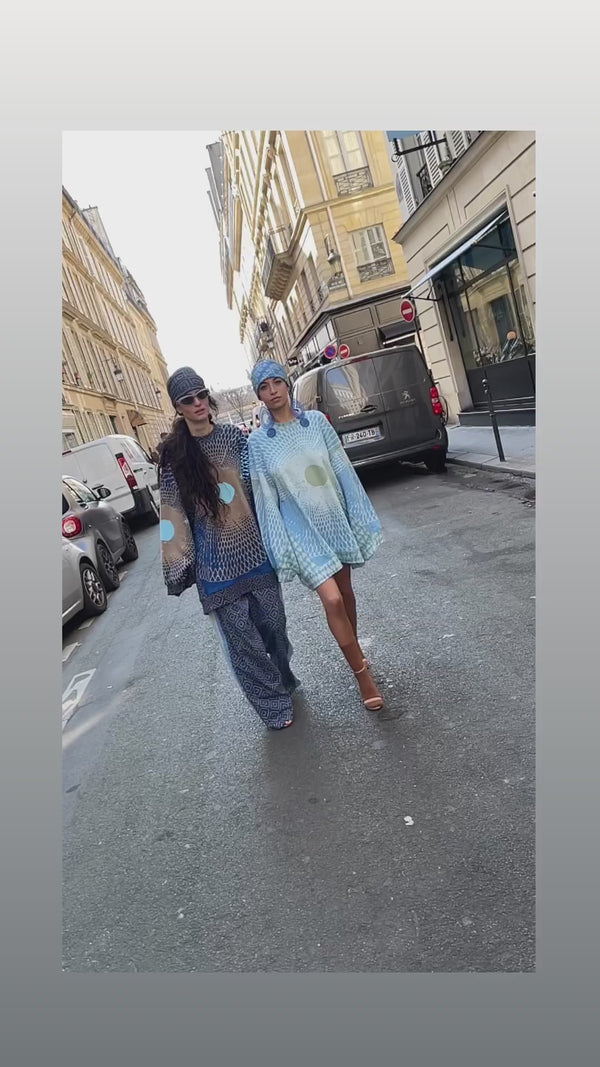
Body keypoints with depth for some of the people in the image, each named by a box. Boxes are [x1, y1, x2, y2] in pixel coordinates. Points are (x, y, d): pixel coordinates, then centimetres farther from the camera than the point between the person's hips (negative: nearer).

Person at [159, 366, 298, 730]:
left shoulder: (234, 436, 2)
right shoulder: (173, 455, -2)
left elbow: (257, 487, 7)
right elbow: (172, 514, -1)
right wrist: (178, 565, -3)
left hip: (255, 549, 2)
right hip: (215, 562, -2)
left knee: (273, 624, 13)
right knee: (242, 639, 3)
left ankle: (283, 680, 41)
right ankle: (275, 704, 23)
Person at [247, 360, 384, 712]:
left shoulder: (317, 421, 0)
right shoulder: (258, 441, -4)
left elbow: (344, 471, 2)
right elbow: (266, 498, -3)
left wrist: (362, 516, 0)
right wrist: (281, 548, -6)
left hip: (335, 520, 3)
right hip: (302, 529, -2)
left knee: (345, 591, 16)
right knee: (332, 600, -12)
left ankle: (355, 654, 38)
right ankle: (363, 673, 5)